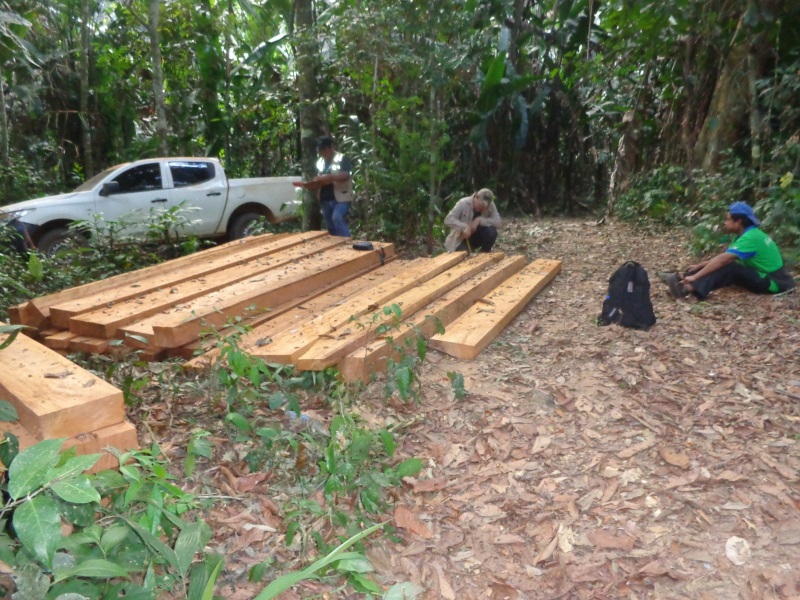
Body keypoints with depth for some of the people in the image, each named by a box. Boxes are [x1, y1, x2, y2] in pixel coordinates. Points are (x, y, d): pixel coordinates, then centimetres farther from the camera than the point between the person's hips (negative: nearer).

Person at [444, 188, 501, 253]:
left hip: (478, 236, 3)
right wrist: (464, 227, -42)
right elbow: (448, 220, -27)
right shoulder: (463, 203, -21)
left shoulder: (490, 205, -14)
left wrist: (480, 220, -33)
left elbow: (497, 221, -22)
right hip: (462, 238, -3)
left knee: (492, 232, -27)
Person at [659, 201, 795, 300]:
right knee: (718, 264, -3)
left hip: (775, 282, -9)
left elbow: (722, 260, -30)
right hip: (767, 276, 9)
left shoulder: (750, 237, -24)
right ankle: (680, 278, -15)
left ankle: (689, 288, -41)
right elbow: (723, 256, 11)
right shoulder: (747, 234, 7)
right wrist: (699, 266, 6)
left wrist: (695, 277, -31)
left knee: (729, 268, -27)